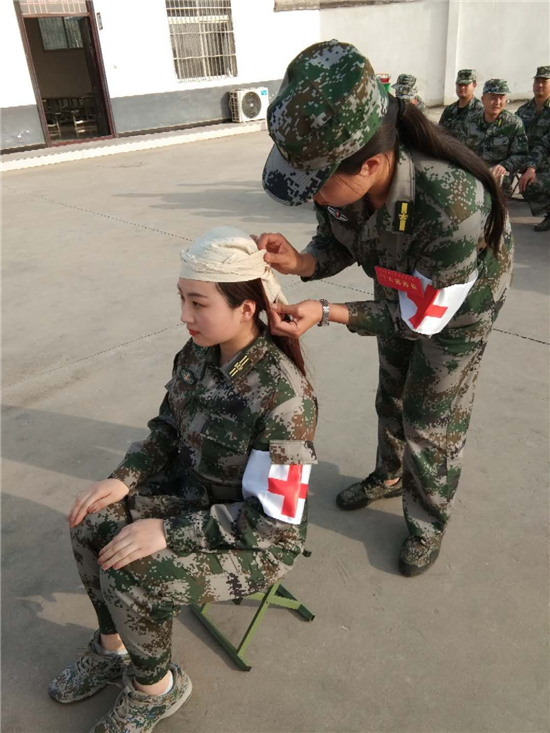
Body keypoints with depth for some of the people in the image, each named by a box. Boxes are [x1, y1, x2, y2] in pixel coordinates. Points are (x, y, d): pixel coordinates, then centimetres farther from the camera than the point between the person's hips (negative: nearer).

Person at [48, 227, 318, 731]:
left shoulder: (282, 397, -32)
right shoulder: (199, 353, -10)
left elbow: (272, 520, -27)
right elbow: (169, 430, 6)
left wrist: (169, 532, -27)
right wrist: (124, 478, -10)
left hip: (261, 538, -7)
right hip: (197, 492, 7)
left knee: (130, 578, -22)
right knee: (93, 522, -6)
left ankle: (155, 688, 11)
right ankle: (113, 646, 20)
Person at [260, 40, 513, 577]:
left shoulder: (453, 203, -45)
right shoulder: (342, 174, -28)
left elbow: (422, 315, -32)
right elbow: (339, 242, -10)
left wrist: (326, 312, -38)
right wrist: (299, 262, -32)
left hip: (459, 296, -5)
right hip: (399, 283, 6)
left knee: (431, 420, 4)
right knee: (392, 394, 22)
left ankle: (428, 523, 32)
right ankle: (391, 476, 51)